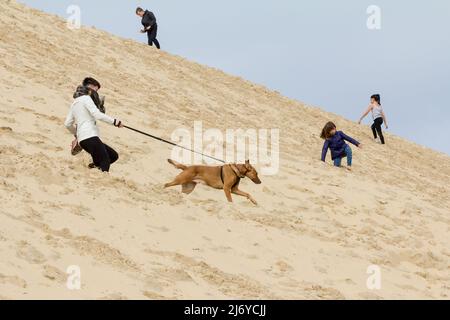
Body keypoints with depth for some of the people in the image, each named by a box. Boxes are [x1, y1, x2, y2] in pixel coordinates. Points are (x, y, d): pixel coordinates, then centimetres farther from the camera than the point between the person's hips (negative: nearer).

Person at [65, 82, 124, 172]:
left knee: (114, 156, 11)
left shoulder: (74, 104, 25)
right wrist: (114, 122, -10)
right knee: (105, 162, -19)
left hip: (82, 139, 9)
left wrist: (76, 134, 45)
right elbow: (97, 115, -12)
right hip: (90, 137, -9)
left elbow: (67, 124, 28)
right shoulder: (86, 98, 1)